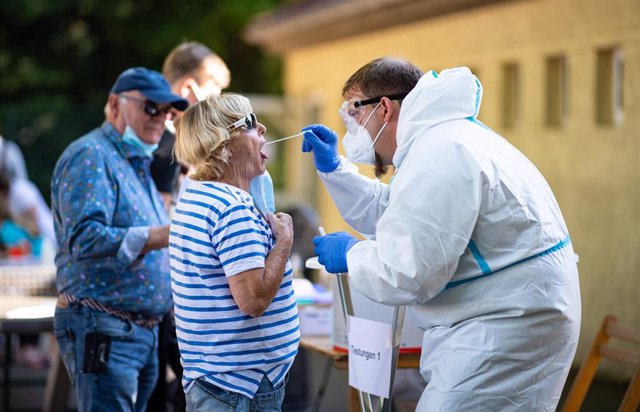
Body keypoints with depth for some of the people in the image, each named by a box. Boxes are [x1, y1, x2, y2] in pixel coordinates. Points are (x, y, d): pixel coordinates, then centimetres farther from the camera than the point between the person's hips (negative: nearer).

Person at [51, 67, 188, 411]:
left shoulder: (137, 165, 22)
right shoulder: (90, 156, -10)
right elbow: (85, 238, -25)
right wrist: (164, 236, -30)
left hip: (144, 329, 10)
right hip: (102, 328, -10)